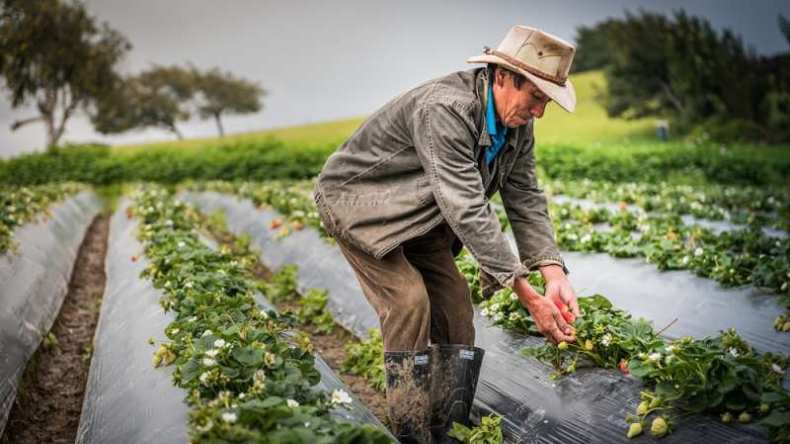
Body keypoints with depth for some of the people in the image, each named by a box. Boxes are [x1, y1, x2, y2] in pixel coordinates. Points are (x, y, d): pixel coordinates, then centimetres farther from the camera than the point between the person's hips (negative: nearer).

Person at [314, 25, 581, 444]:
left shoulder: (516, 123, -7)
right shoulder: (445, 109, -35)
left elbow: (526, 197, -6)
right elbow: (468, 211, -39)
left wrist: (555, 274, -19)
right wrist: (528, 296, -36)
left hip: (418, 215, 8)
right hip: (359, 201, -8)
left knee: (454, 304, 0)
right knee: (409, 300, -21)